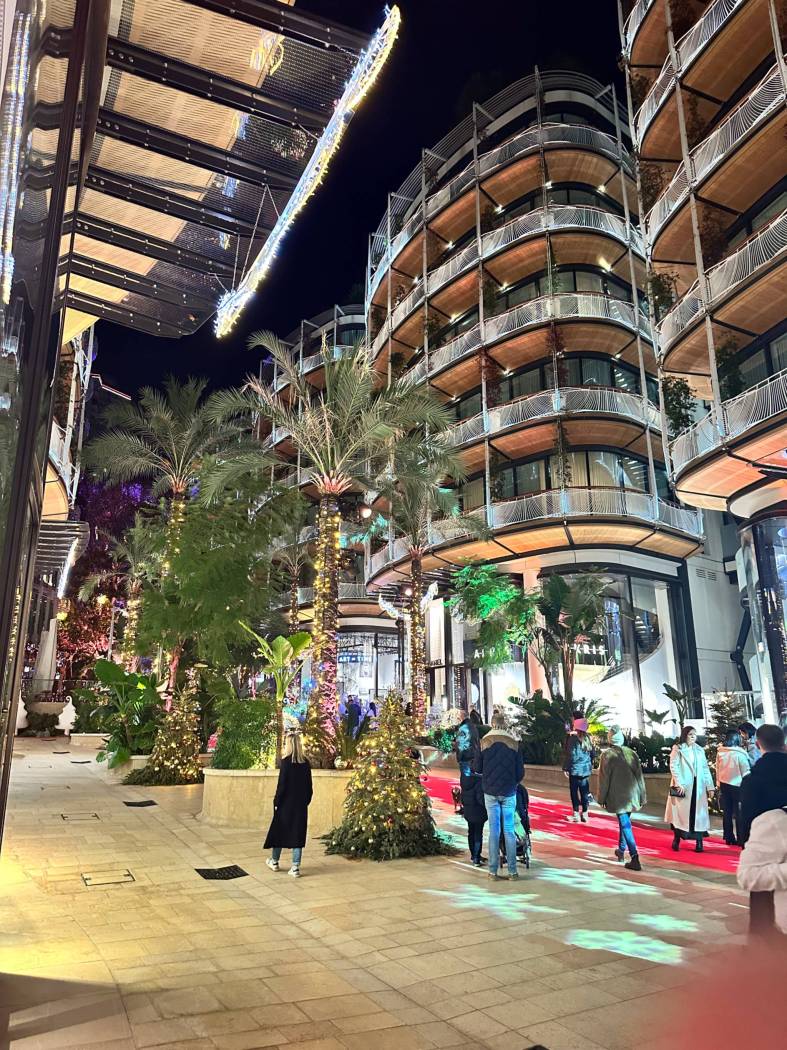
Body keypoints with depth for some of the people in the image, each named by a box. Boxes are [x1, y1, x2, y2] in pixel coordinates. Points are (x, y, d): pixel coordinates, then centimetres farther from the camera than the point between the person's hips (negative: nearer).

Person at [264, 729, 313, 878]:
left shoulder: (286, 761, -15)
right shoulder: (306, 762, -1)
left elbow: (282, 784, -14)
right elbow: (309, 785, 4)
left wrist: (276, 801, -5)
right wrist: (306, 801, 13)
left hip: (286, 803, -3)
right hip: (301, 804, 4)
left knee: (278, 830, 15)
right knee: (298, 832, 8)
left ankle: (274, 862, 31)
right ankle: (295, 868, 7)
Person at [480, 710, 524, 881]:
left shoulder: (484, 742, -4)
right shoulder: (514, 743, -4)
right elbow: (520, 772, -1)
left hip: (490, 792, 0)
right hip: (509, 793, 0)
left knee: (494, 830, 5)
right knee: (509, 831, 6)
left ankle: (493, 871, 5)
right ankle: (512, 871, 7)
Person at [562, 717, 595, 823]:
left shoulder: (572, 737, -11)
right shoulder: (587, 738, 5)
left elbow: (569, 754, -13)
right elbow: (593, 753, 10)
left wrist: (566, 768, -7)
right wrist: (590, 765, 20)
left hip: (575, 769, -5)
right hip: (586, 769, 5)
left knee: (574, 792, 4)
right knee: (584, 792, 10)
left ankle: (576, 814, 5)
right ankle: (584, 814, 13)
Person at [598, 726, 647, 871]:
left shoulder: (607, 755, -8)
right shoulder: (631, 753, 2)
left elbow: (604, 778, -7)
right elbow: (639, 776, 5)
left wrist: (602, 798, 3)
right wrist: (642, 797, 13)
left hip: (617, 796, -5)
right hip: (632, 795, 5)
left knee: (625, 825, -3)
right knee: (625, 822, 21)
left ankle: (635, 858, -10)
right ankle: (621, 850, 34)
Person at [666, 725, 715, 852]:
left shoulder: (699, 750, 12)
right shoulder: (677, 749, -1)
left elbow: (705, 768, 11)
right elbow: (674, 767, -8)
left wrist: (709, 786, 4)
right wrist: (679, 783, -18)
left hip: (698, 786, 4)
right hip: (682, 786, -4)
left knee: (698, 812, 1)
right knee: (681, 811, 1)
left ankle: (699, 842, 5)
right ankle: (676, 839, 12)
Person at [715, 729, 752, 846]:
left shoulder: (720, 753, -3)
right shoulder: (739, 753, -16)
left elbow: (717, 769, 5)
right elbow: (746, 772, -8)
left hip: (724, 785, 4)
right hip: (737, 785, -4)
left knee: (727, 812, 11)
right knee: (739, 813, 5)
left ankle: (729, 838, 17)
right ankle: (740, 839, 8)